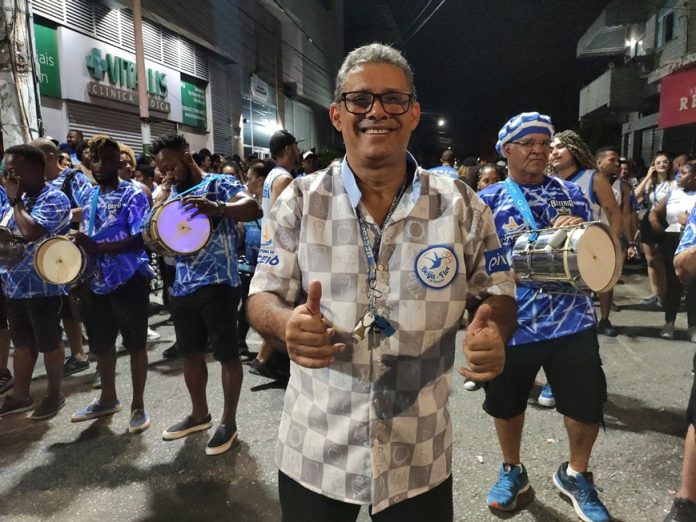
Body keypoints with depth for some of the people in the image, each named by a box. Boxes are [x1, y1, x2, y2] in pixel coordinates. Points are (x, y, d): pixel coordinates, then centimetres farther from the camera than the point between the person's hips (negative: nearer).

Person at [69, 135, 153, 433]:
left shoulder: (134, 195, -9)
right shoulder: (88, 197, 12)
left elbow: (141, 238, -19)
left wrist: (98, 248, -26)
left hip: (129, 280, -7)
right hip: (95, 281, 7)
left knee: (135, 344, 4)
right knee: (101, 344, 17)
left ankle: (138, 405, 16)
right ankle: (108, 399, 35)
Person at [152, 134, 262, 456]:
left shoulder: (220, 184, -7)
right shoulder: (170, 194, 17)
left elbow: (253, 209, -26)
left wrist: (217, 209, -44)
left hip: (217, 284, -7)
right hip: (182, 287, 8)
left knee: (227, 355, 3)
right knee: (190, 353, 17)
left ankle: (229, 422, 17)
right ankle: (199, 414, 35)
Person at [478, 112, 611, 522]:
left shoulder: (572, 193, 8)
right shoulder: (488, 200, 1)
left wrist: (582, 231, -9)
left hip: (573, 321, 2)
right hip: (511, 324, -1)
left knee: (588, 405, 10)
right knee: (507, 404, 16)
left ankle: (576, 475, 39)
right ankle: (513, 471, 43)